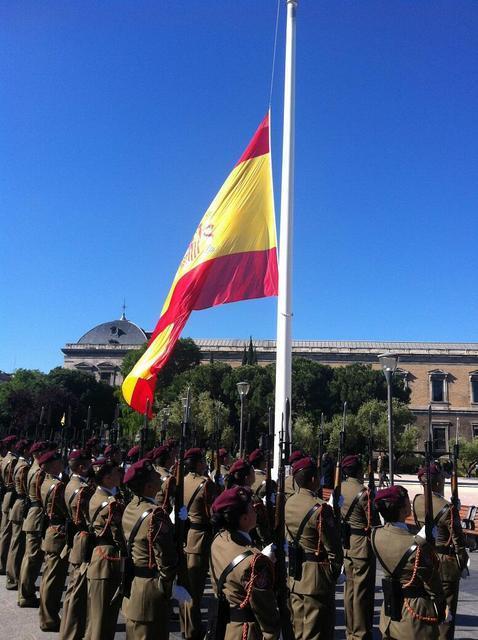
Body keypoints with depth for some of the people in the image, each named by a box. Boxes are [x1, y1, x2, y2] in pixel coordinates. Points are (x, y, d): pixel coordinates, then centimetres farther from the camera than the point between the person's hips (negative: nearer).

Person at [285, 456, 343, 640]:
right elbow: (333, 548, -19)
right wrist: (334, 573, -3)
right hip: (316, 579, -7)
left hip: (295, 577, 8)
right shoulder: (320, 508, -22)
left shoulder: (289, 503, 2)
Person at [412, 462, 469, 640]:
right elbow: (458, 540, -14)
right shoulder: (448, 508, -23)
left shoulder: (417, 501, -5)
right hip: (446, 562, -6)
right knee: (446, 609, 9)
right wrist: (463, 565, -2)